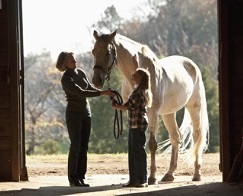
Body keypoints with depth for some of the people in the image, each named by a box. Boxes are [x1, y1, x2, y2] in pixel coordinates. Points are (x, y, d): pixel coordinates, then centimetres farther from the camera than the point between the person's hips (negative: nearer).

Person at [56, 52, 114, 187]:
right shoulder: (66, 79, -17)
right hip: (74, 114, -7)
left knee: (84, 147, 6)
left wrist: (106, 93, -6)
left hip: (86, 112, 7)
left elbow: (91, 88, 10)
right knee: (75, 147, -5)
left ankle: (81, 177, 10)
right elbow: (82, 93, -24)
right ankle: (73, 179, 1)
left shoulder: (80, 73, 6)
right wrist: (102, 93, -27)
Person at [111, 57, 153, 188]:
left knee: (139, 152, -6)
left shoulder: (140, 92, -16)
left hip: (138, 125, -10)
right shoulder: (139, 90, 13)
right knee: (132, 152, 10)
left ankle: (142, 180, -3)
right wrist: (136, 63, 40)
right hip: (133, 125, 10)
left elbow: (128, 106, -18)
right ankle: (134, 179, 14)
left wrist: (115, 106, -4)